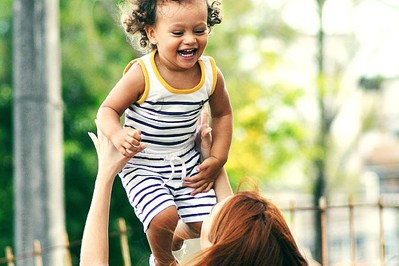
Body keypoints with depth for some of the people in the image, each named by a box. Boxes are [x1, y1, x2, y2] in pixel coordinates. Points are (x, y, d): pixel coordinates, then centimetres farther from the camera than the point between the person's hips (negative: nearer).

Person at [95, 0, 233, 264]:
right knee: (165, 217, -23)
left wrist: (217, 160, 3)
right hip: (143, 167, -4)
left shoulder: (211, 74, -9)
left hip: (187, 162, 4)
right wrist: (117, 135, -35)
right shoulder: (142, 74, -22)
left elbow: (222, 114, 9)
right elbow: (108, 109, -14)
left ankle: (176, 238, 36)